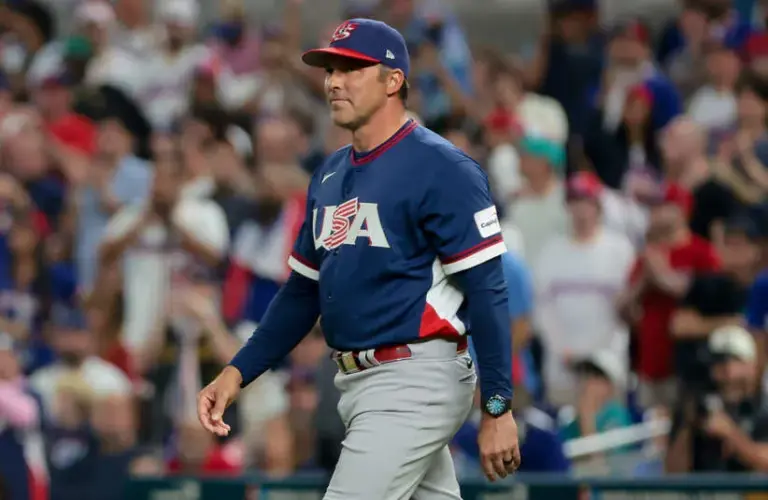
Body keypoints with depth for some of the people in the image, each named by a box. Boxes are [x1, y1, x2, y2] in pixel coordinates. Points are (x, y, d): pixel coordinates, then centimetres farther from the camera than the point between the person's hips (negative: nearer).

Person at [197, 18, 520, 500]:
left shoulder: (441, 168, -11)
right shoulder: (331, 175, 15)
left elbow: (486, 291, -15)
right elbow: (303, 291, 21)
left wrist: (498, 408, -19)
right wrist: (238, 373, 10)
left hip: (414, 386, -9)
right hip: (358, 384, 9)